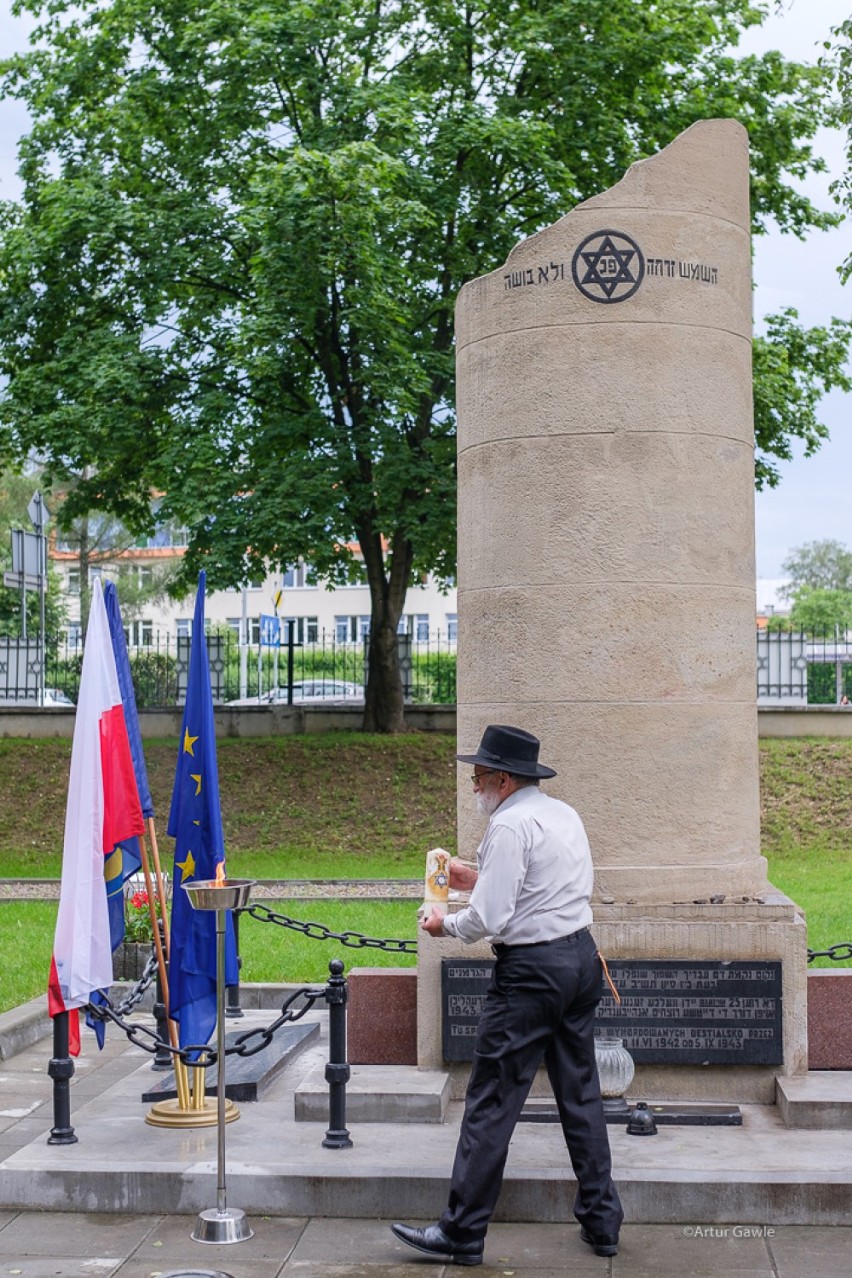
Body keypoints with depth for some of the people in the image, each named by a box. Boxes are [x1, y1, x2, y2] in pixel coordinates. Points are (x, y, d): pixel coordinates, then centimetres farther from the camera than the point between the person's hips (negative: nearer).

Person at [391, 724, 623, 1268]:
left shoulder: (510, 825, -15)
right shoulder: (565, 815, 12)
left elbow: (489, 918, -19)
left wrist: (445, 924, 0)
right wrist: (475, 877, 23)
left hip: (530, 970, -9)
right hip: (581, 957, 9)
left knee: (491, 1103, -2)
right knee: (581, 1094, 15)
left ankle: (463, 1234, 4)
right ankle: (602, 1222, 21)